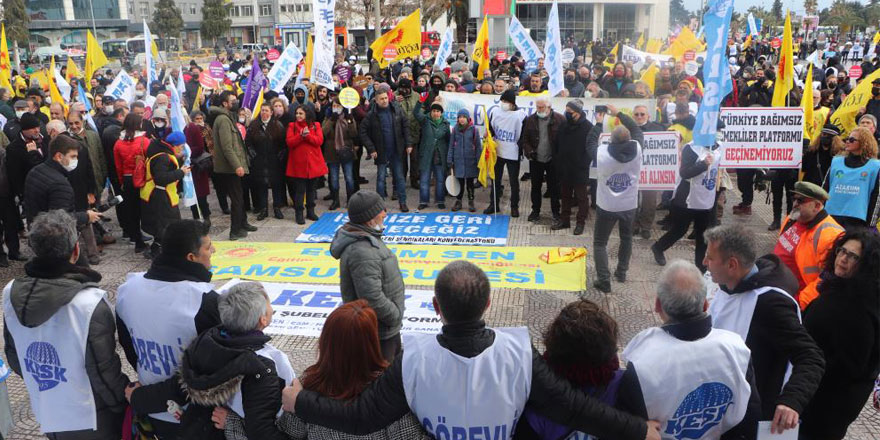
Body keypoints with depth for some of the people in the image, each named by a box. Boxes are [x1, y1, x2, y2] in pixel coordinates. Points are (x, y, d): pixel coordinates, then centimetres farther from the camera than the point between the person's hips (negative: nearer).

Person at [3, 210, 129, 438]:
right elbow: (104, 371, -20)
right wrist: (124, 404, -3)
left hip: (46, 416, 5)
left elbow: (13, 357, 5)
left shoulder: (12, 293, -11)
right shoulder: (90, 303, -29)